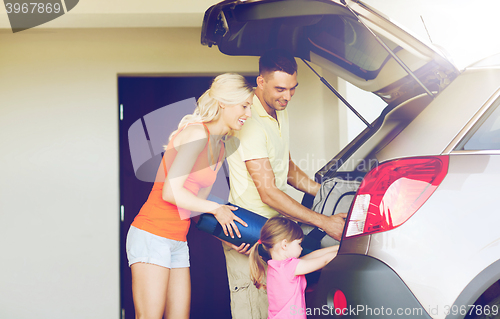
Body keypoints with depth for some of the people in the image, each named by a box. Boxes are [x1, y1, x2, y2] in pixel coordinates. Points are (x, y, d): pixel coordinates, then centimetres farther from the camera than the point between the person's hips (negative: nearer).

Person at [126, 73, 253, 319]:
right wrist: (216, 208, -10)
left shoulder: (219, 146, 15)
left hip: (178, 241, 9)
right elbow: (171, 192, -20)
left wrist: (229, 237, 6)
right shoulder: (196, 133, -13)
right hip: (152, 236, -9)